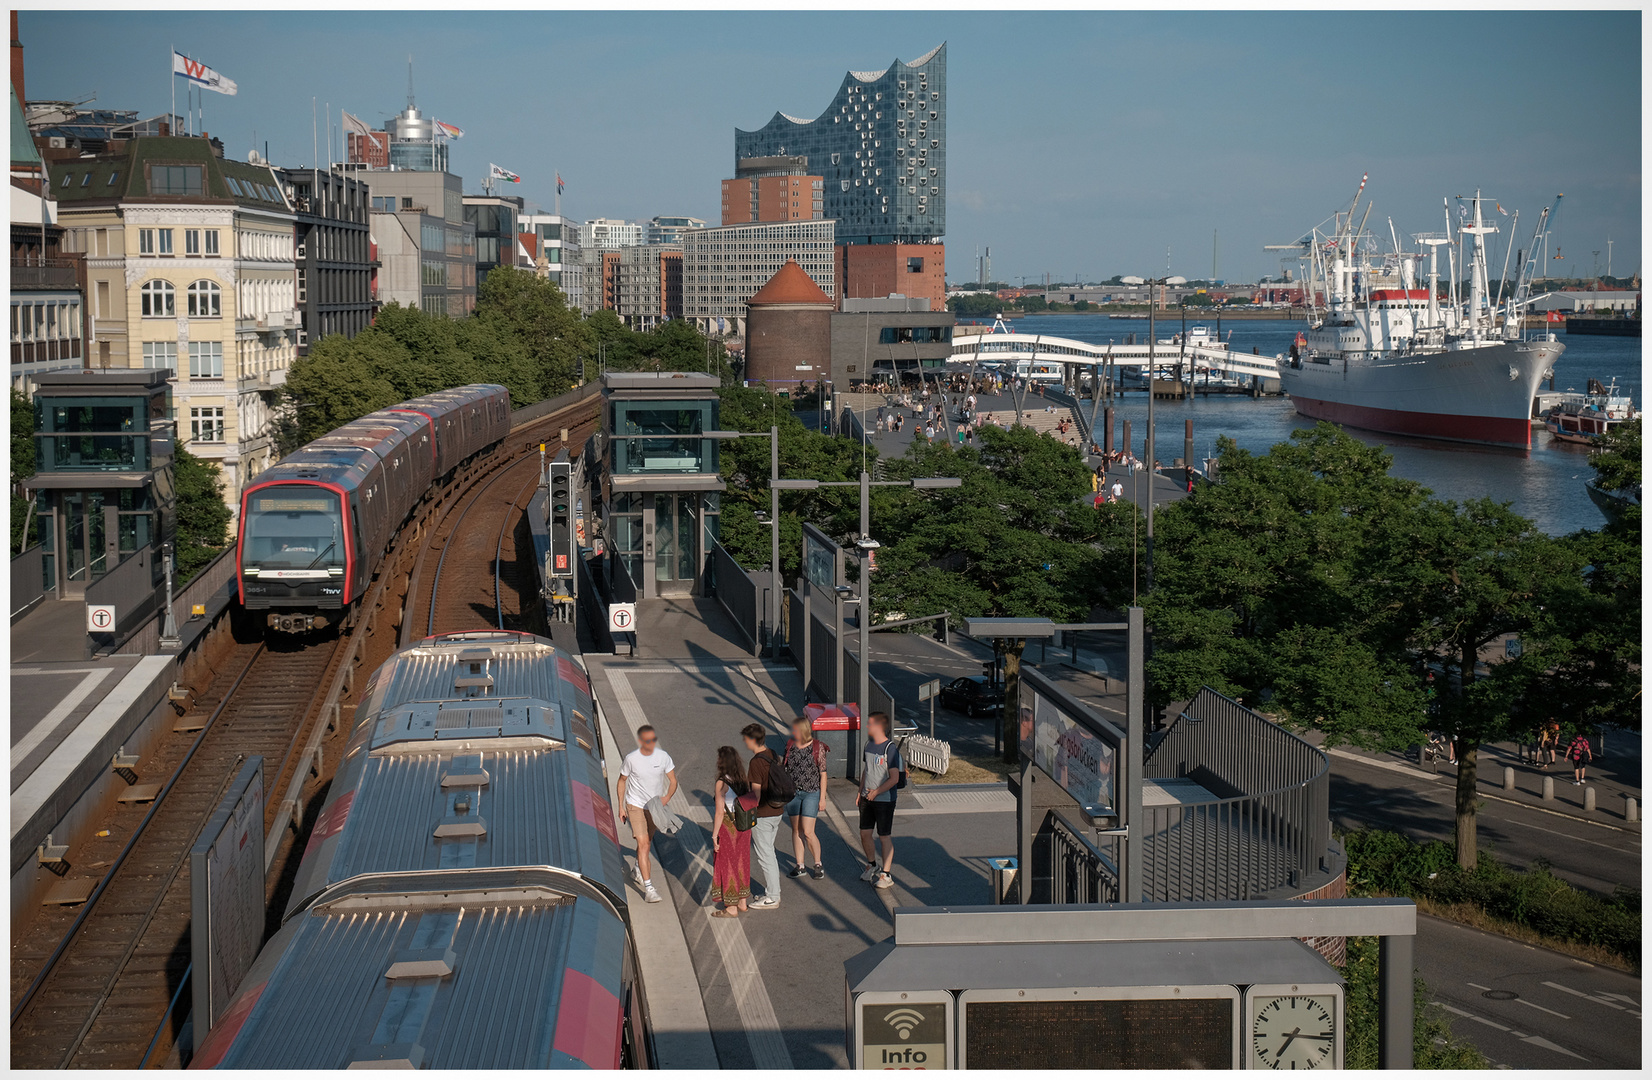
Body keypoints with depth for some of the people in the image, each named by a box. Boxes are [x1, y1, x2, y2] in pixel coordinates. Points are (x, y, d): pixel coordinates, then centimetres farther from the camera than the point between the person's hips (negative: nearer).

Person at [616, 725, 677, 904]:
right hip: (635, 806, -4)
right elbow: (622, 781, 0)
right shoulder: (631, 759, -16)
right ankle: (648, 887, -17)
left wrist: (667, 797, -25)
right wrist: (621, 806, 0)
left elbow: (673, 781, -6)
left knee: (647, 842, 19)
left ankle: (638, 872, 47)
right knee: (642, 843, -14)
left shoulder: (663, 757, -11)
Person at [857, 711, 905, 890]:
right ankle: (872, 865, 31)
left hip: (884, 800, -7)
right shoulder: (869, 745, 8)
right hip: (867, 798, 7)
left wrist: (877, 792, -20)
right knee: (864, 834, 11)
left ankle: (886, 874, 7)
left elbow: (894, 778, -17)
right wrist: (861, 793, 16)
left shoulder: (890, 749, -16)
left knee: (884, 836, 0)